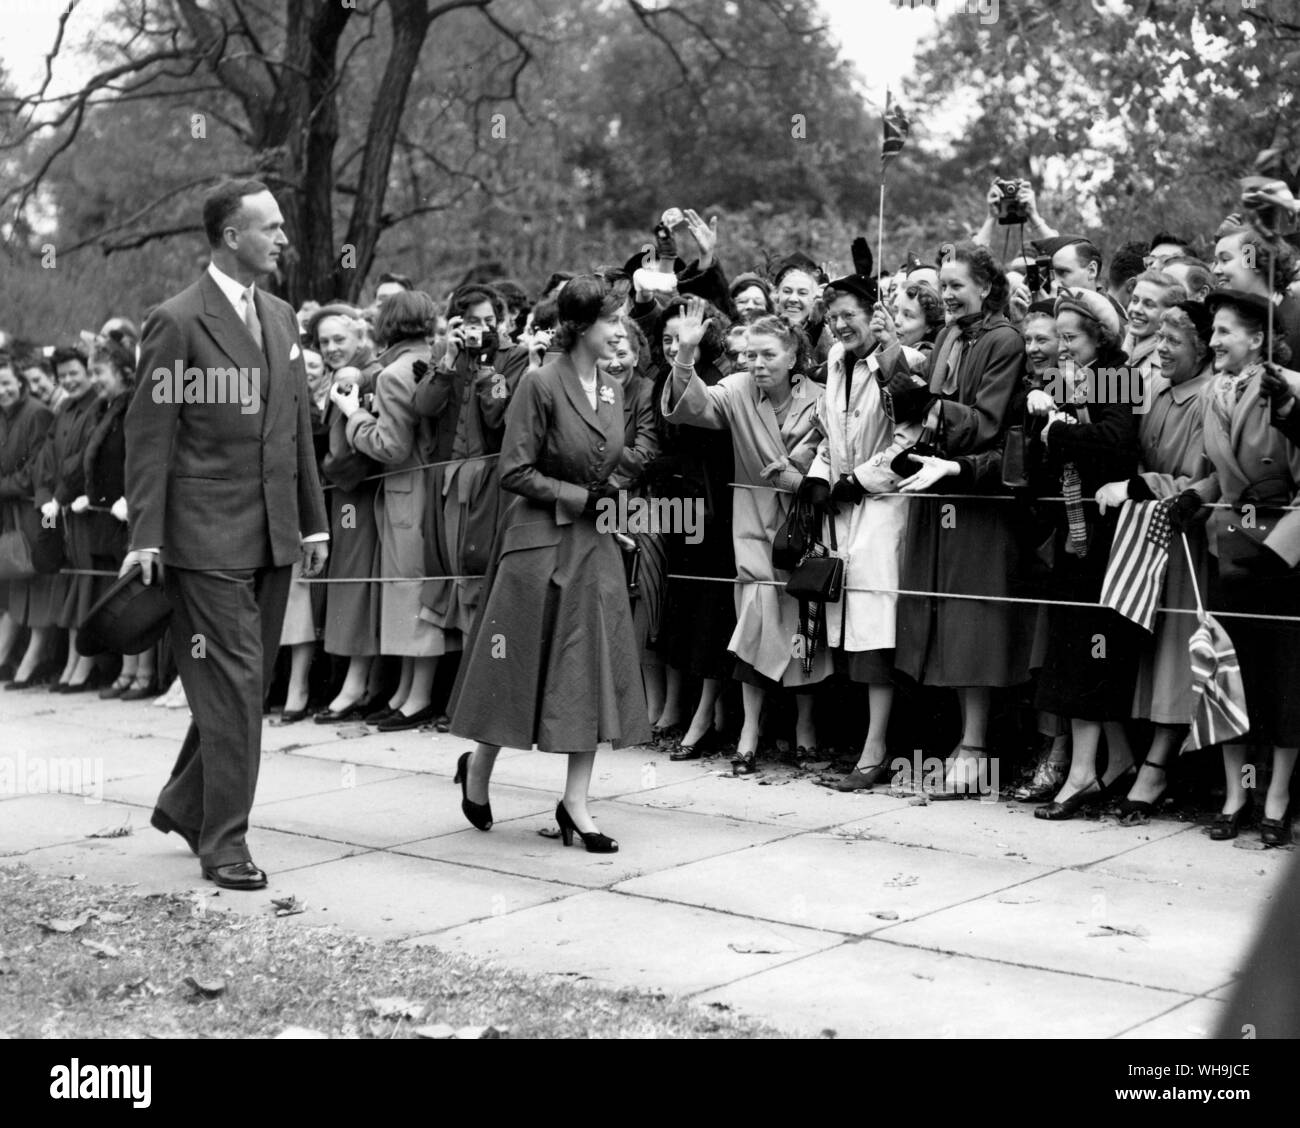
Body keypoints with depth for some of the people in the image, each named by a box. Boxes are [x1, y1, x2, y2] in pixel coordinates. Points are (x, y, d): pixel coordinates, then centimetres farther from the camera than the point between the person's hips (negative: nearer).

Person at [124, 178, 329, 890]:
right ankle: (224, 844, 4)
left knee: (247, 683, 14)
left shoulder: (281, 318, 13)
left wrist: (314, 520, 15)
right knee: (233, 686, -5)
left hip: (274, 536, 7)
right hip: (209, 537, -7)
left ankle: (185, 805, 31)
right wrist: (146, 537, -13)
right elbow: (149, 437, -9)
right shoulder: (177, 323, -8)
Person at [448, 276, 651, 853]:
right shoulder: (541, 384, -12)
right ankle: (477, 767, 28)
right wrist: (579, 497, -14)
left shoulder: (612, 390, 10)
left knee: (596, 670, 2)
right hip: (539, 542, -6)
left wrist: (610, 495, 4)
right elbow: (515, 473, -14)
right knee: (520, 667, 3)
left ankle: (575, 803, 8)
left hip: (594, 545, 6)